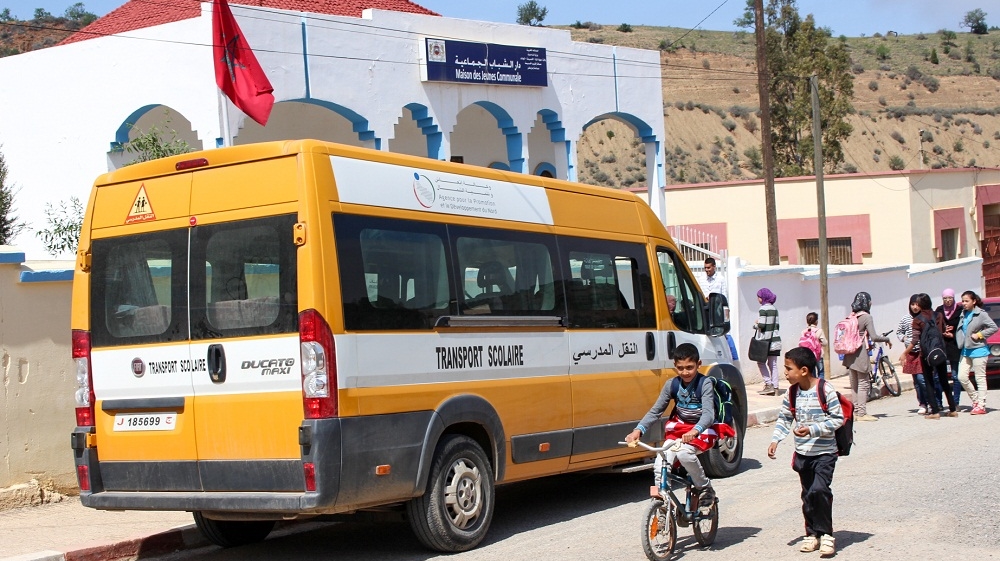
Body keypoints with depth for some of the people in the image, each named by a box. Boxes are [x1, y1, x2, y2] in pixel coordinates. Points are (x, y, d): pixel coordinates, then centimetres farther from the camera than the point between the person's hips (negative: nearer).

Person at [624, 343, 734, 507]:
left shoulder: (705, 384, -14)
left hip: (703, 431, -4)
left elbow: (708, 413, -27)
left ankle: (706, 489, -11)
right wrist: (638, 430, -21)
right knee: (659, 466, -18)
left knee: (684, 453, -34)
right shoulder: (672, 384, -1)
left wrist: (695, 431, -48)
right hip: (679, 429, 4)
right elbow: (655, 411, -3)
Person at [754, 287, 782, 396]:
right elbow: (776, 325, 14)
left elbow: (761, 325, -17)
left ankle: (768, 384, -7)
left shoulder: (763, 309, -11)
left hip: (765, 340, -7)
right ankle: (775, 387, 3)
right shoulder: (774, 309, 12)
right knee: (773, 364, 6)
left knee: (761, 362, 2)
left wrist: (755, 324, 2)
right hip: (775, 340, 7)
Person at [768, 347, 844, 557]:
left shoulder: (825, 390, -14)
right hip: (802, 453, 6)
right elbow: (784, 419, 12)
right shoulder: (791, 394, 3)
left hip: (824, 453, -6)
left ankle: (825, 534, -6)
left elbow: (838, 419, -13)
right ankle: (812, 533, 23)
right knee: (808, 495, 10)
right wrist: (775, 440, -3)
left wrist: (813, 430, -22)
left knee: (819, 489, -19)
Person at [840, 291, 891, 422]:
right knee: (863, 384, 0)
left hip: (850, 355, 7)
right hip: (860, 354, -7)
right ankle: (862, 413, 0)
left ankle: (855, 412, 16)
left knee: (854, 385, 13)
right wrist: (887, 339, -1)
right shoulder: (866, 317, -10)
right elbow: (874, 337, -18)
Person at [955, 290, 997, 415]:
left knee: (980, 378, -1)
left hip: (978, 350, -7)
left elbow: (994, 327, -11)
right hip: (965, 351, 7)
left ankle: (981, 406, 2)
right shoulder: (963, 314, 11)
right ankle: (975, 399, 17)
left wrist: (979, 335, -14)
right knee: (962, 377, 1)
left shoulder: (981, 314, -8)